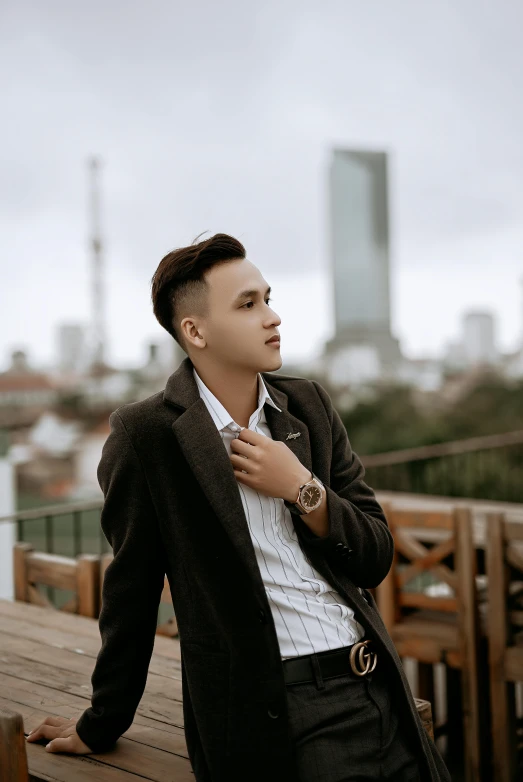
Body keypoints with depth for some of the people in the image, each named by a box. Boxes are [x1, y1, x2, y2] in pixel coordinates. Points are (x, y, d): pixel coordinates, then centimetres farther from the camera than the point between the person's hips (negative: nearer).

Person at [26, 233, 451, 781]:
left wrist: (302, 488, -9)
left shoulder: (309, 404, 6)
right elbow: (131, 591, 1)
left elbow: (376, 560, 8)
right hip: (277, 710, -5)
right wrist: (101, 725, 10)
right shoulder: (145, 433, -8)